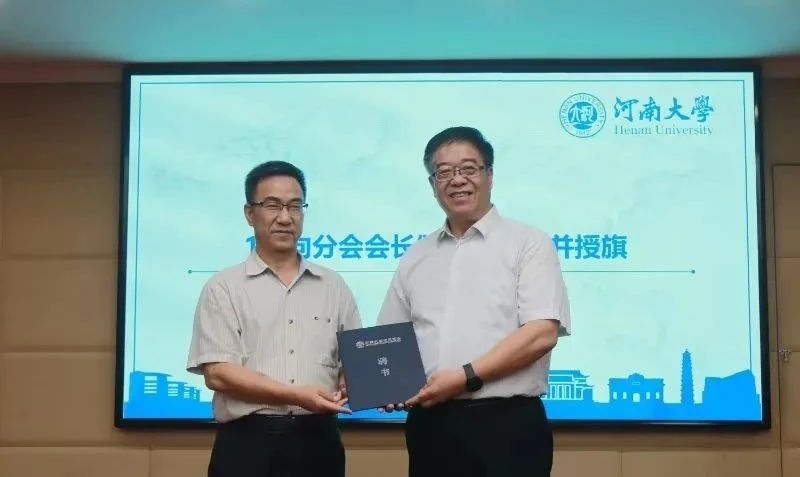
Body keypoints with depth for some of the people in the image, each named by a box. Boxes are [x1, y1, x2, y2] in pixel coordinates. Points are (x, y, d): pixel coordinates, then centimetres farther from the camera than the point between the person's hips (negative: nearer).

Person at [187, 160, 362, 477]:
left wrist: (351, 385, -9)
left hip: (318, 442, 3)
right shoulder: (224, 287, 2)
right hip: (248, 444, -3)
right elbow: (217, 373, -8)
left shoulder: (333, 286, 13)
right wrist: (296, 395, -17)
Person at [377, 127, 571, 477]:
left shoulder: (529, 244, 0)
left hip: (506, 426, -4)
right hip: (431, 426, 5)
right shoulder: (415, 258, 15)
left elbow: (542, 333, -10)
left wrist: (466, 377, -17)